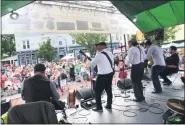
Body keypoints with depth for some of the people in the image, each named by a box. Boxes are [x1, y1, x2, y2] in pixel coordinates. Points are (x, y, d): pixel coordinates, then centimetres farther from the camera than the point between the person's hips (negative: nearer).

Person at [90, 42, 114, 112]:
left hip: (103, 75, -8)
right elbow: (112, 63, 9)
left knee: (98, 91, 8)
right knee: (108, 89, 20)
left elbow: (92, 64, -4)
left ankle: (99, 108, 17)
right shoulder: (110, 53, 6)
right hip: (110, 73, 8)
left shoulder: (99, 55, -15)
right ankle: (109, 105, 33)